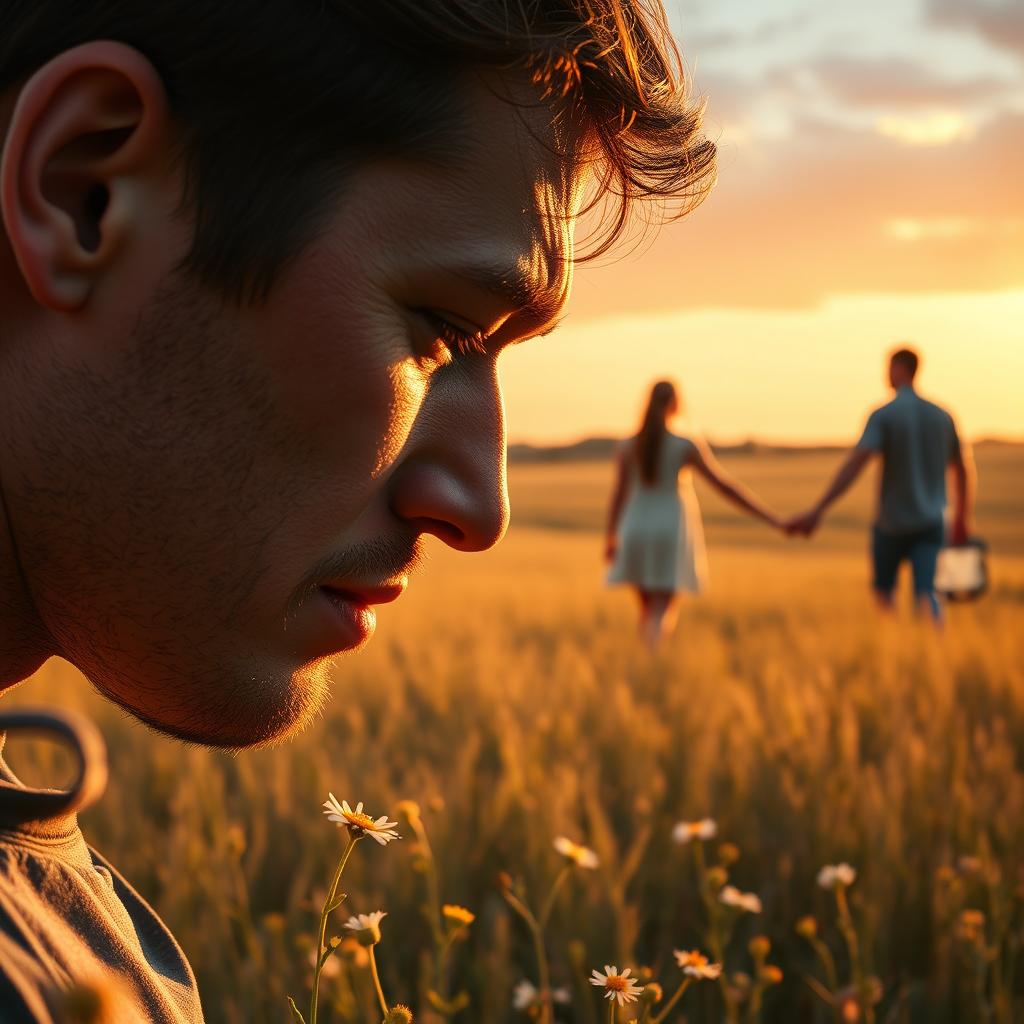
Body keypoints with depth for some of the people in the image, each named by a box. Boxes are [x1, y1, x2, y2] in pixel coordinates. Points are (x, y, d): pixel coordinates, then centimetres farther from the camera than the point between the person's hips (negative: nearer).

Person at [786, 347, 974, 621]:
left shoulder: (884, 415, -10)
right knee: (925, 595, -8)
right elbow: (964, 470, 14)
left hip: (892, 523, -3)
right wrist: (962, 519, 27)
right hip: (931, 523, 3)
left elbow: (854, 465, -22)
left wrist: (818, 511, -28)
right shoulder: (942, 416, 6)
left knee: (883, 591, 19)